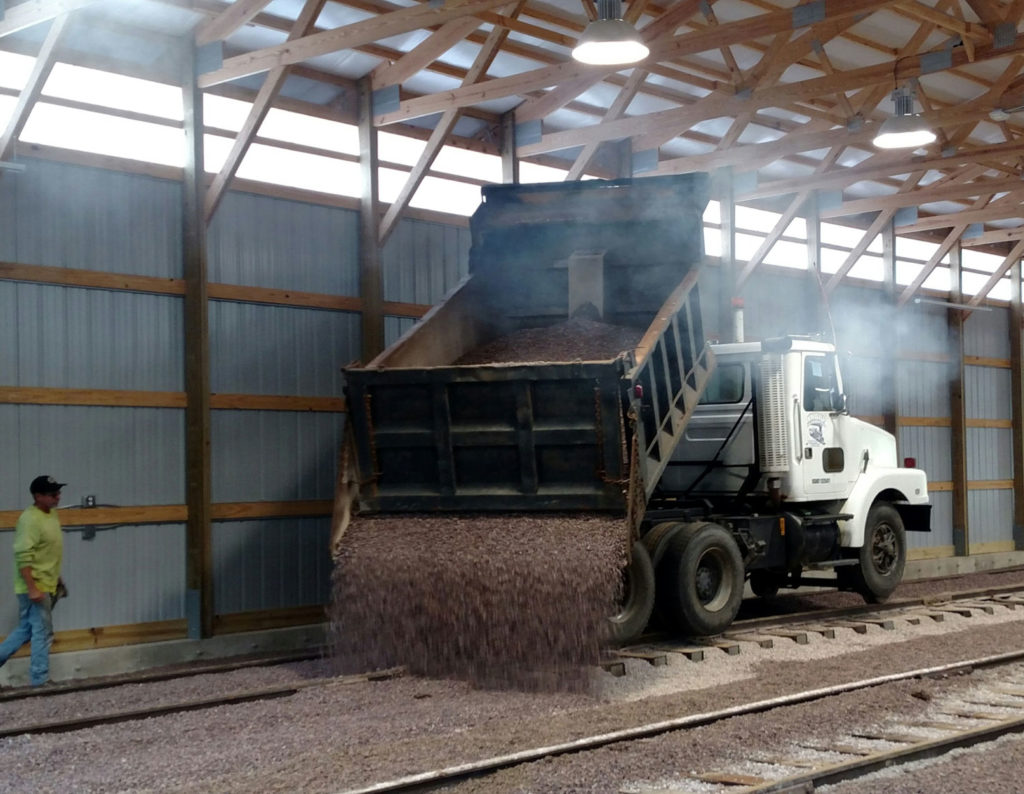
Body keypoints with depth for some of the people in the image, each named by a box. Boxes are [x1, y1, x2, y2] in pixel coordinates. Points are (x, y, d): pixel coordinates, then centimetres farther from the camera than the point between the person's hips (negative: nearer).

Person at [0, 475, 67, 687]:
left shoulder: (51, 514, 11)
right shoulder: (30, 519, -19)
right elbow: (23, 557, -24)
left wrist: (57, 578, 24)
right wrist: (32, 588, -27)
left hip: (45, 586, 9)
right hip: (35, 587, -9)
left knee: (26, 629, 16)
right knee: (42, 632, -2)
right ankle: (40, 680, 6)